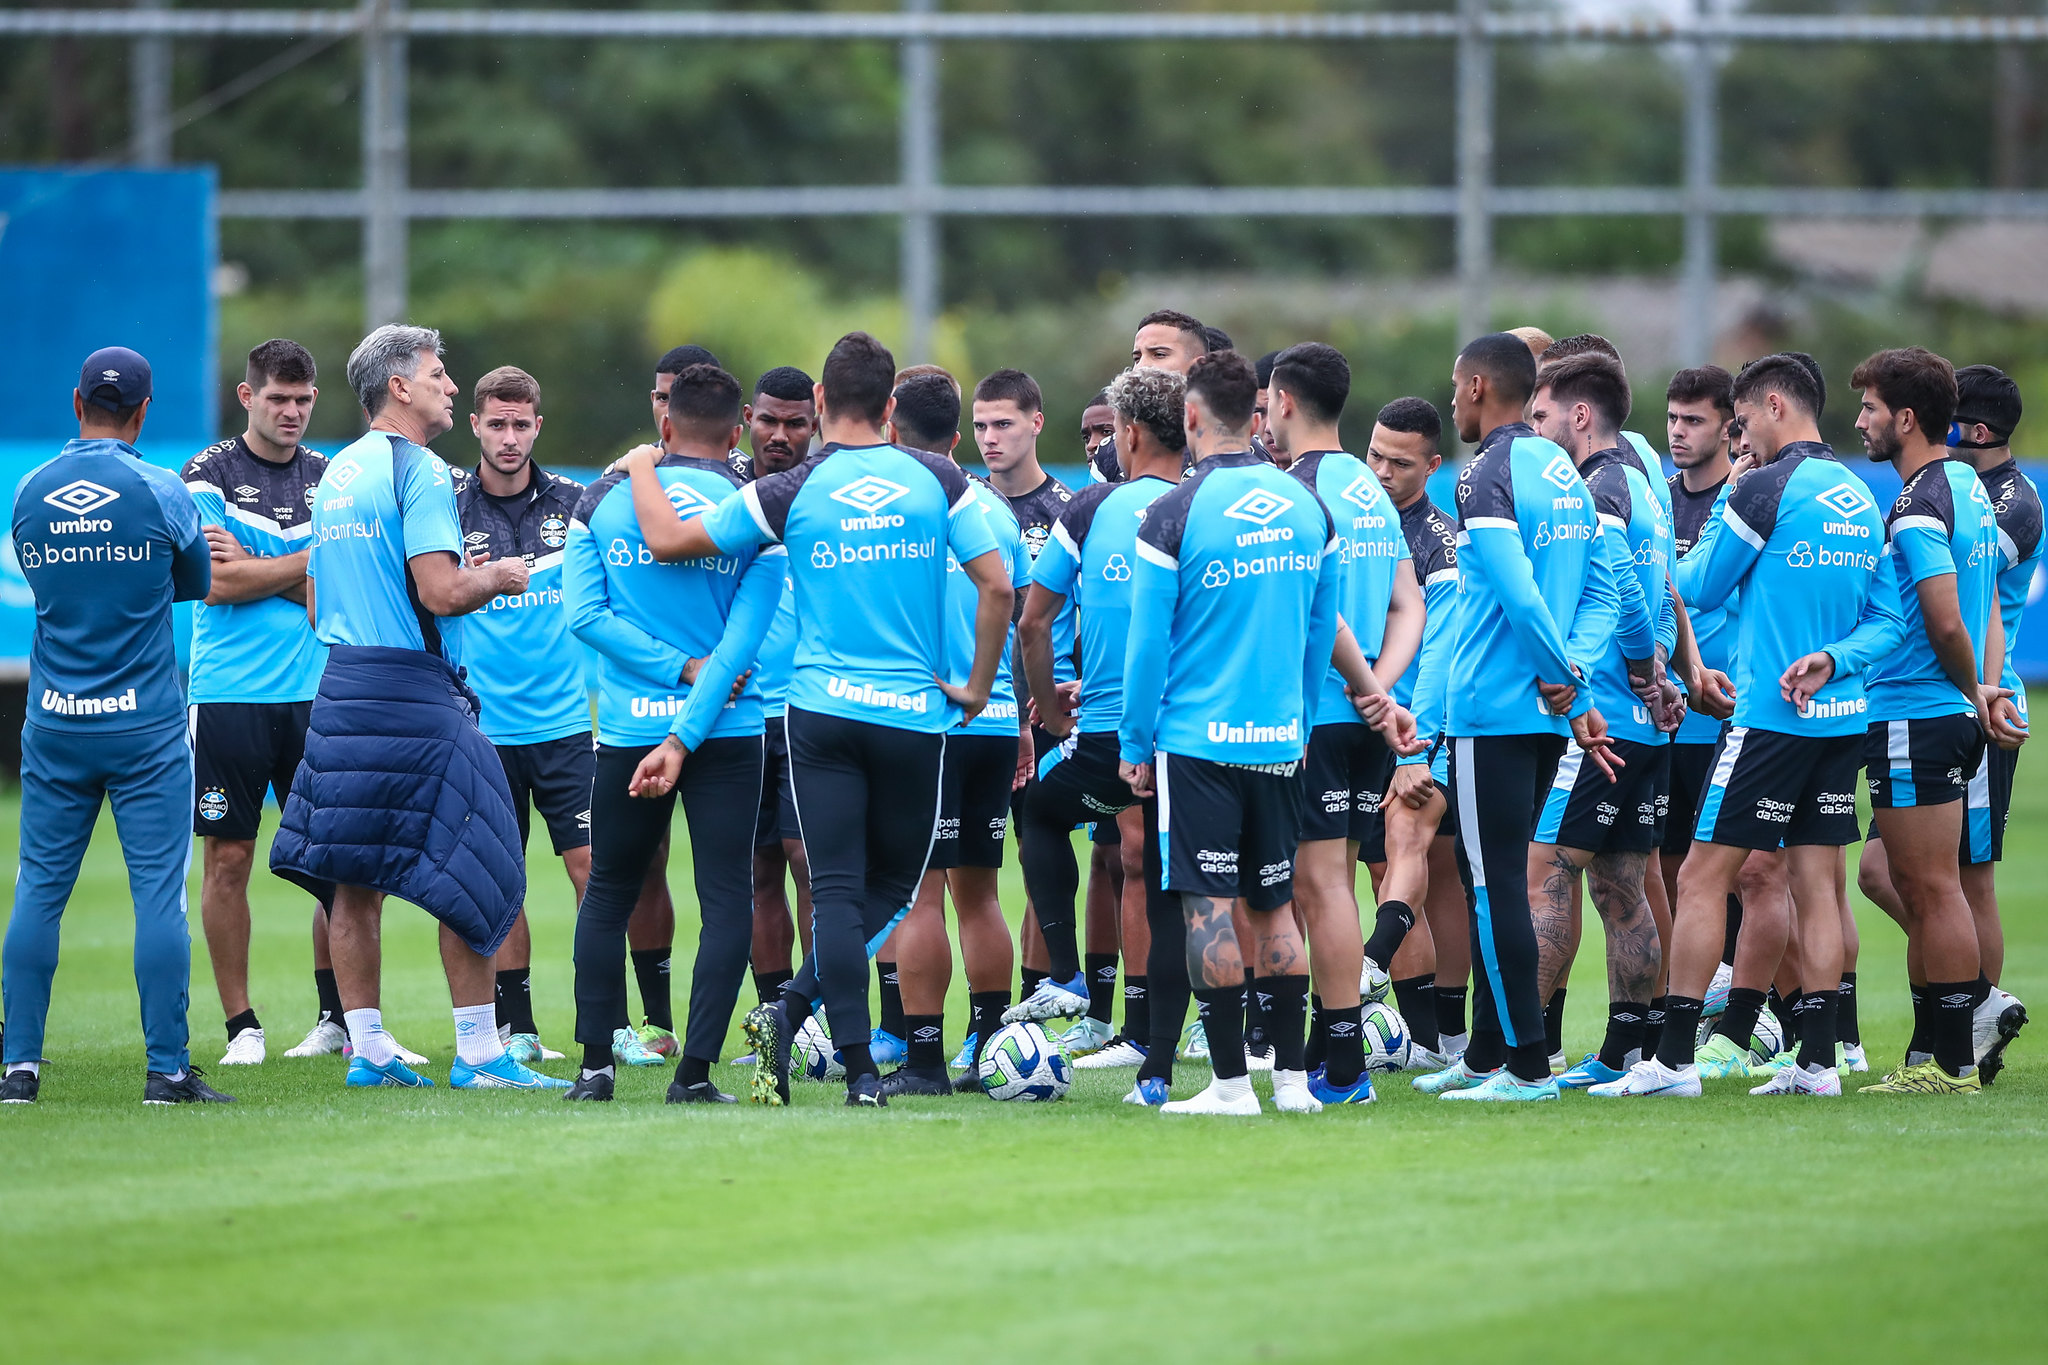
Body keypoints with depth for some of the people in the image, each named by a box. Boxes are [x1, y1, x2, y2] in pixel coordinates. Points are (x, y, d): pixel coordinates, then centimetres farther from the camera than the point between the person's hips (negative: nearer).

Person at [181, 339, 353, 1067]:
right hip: (228, 696, -3)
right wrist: (310, 563, -6)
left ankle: (337, 1016, 11)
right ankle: (241, 1027, 6)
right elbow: (216, 582, -10)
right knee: (228, 860, -2)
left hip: (316, 694, 3)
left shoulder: (331, 479, 11)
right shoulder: (208, 474, 0)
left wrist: (250, 566, -8)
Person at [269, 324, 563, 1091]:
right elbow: (442, 593, -20)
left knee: (355, 881, 8)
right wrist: (495, 578, 0)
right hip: (412, 692, -8)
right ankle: (478, 1054, -3)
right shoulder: (419, 473, -11)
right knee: (468, 875, -3)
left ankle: (366, 1049, 10)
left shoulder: (335, 476, 15)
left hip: (340, 685, 8)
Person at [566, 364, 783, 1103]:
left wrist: (678, 669, -6)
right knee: (727, 900, 1)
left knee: (608, 894, 15)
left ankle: (595, 1063, 9)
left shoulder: (603, 499, 3)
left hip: (628, 729, 2)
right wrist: (685, 738, -11)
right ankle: (694, 1070, -7)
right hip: (727, 731, -2)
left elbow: (583, 614, -6)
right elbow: (743, 639, -10)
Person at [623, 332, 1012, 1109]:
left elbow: (667, 542, 1)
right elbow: (997, 586, -3)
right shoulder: (938, 481, 1)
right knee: (893, 884, 14)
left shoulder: (790, 493, -3)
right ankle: (791, 1013, -4)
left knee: (836, 891, 0)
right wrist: (979, 687, 9)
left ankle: (861, 1072, -10)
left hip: (822, 713, 0)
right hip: (914, 717, 1)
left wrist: (640, 470, 20)